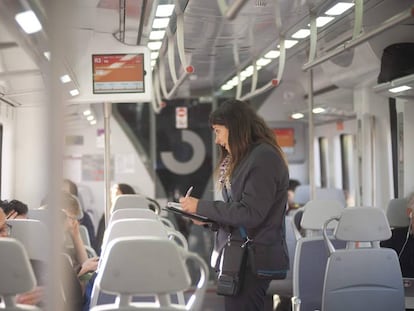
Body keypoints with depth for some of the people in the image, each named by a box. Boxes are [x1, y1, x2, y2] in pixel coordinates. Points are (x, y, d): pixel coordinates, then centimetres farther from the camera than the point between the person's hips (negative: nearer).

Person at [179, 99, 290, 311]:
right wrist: (208, 217, 2)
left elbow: (250, 214, -19)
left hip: (254, 261, -9)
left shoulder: (264, 157, -13)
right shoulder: (242, 159, 16)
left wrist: (201, 207, -14)